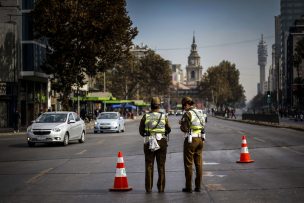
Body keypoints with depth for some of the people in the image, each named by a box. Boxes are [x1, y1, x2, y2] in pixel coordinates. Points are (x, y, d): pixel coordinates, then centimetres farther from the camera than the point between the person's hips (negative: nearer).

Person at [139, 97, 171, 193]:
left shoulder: (145, 116, -3)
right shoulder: (164, 116, -2)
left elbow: (141, 130, 4)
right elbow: (168, 130, 8)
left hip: (149, 143, 0)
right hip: (161, 142, 0)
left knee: (149, 166, 5)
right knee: (161, 166, 7)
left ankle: (148, 188, 2)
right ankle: (161, 188, 6)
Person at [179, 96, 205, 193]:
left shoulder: (188, 114, -13)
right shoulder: (199, 113, 11)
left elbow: (184, 129, -17)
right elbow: (203, 126, 13)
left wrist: (181, 124, 6)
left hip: (191, 140, -7)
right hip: (200, 139, 7)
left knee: (188, 164, 1)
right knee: (199, 163, 9)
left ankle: (188, 187, 3)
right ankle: (198, 186, 11)